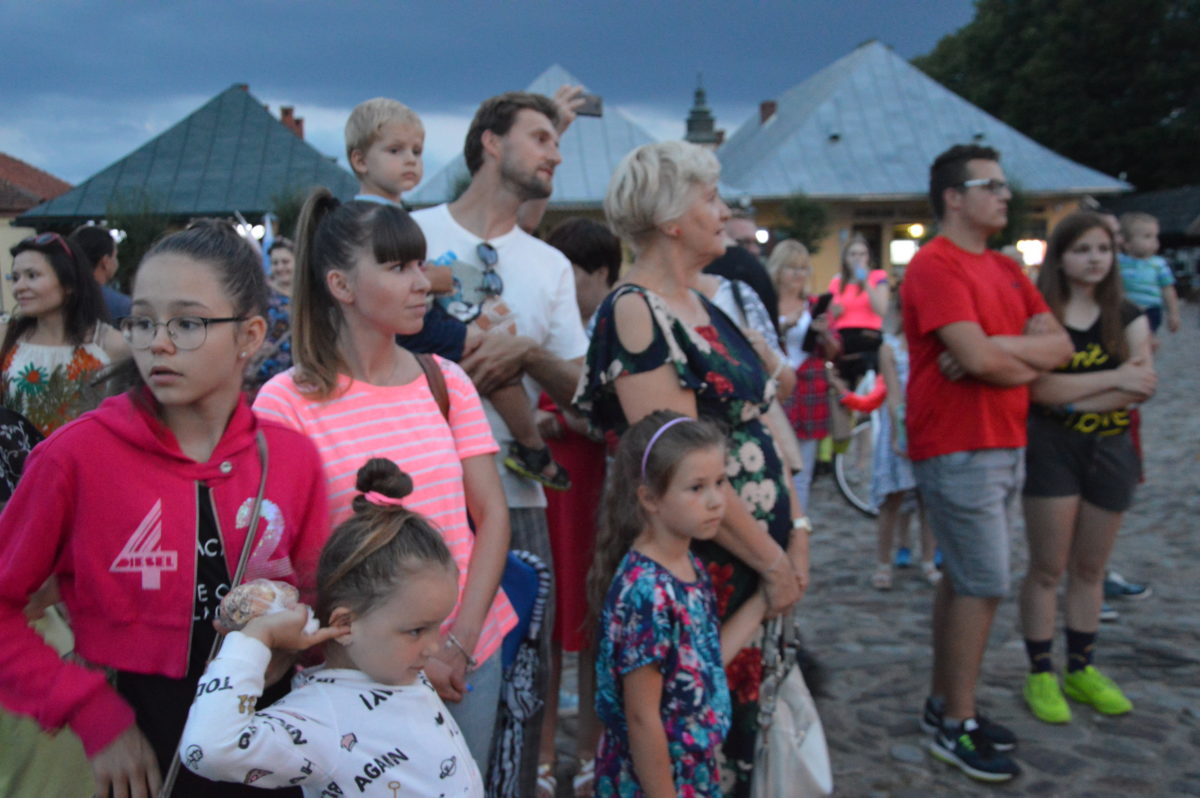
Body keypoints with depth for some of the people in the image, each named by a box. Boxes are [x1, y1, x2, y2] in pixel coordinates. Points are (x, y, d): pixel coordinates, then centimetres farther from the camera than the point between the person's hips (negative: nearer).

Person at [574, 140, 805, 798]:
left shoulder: (706, 306, 12)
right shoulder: (633, 311, -15)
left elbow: (755, 432, 13)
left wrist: (796, 533, 4)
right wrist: (771, 559, -14)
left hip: (756, 561, 8)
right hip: (693, 564, -8)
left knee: (746, 714, 16)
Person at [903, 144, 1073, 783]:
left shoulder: (1007, 269, 14)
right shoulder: (935, 265, -13)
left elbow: (1059, 345, 4)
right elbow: (979, 359, -24)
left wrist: (998, 350, -13)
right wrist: (1028, 356, -4)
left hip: (1003, 445, 9)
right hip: (958, 449, -9)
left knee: (962, 579, 15)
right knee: (984, 585, -6)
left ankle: (943, 703, 26)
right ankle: (956, 727, 6)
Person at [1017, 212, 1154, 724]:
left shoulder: (1127, 317, 7)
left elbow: (1142, 385, -7)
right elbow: (1040, 387, -20)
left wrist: (1076, 397, -16)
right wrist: (1113, 379, -13)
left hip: (1110, 448, 5)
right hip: (1052, 448, -4)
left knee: (1090, 568, 13)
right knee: (1047, 567, 0)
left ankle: (1081, 670, 25)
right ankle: (1040, 675, 11)